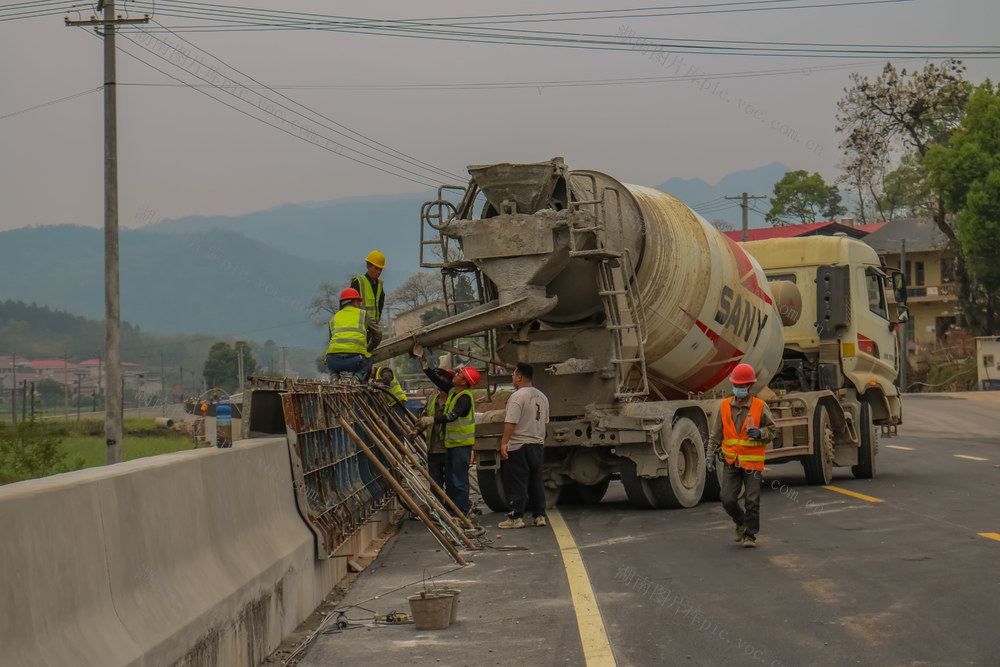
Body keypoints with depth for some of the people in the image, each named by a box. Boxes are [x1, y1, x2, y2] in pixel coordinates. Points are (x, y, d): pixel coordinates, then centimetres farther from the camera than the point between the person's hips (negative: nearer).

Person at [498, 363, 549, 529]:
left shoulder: (517, 396, -14)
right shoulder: (542, 397, 12)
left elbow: (511, 422, -21)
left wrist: (504, 442, -20)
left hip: (518, 447, -8)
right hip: (537, 445, 8)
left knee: (517, 483, -4)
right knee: (536, 481, 13)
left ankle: (516, 517, -4)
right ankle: (539, 515, 15)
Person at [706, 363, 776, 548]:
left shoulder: (760, 407, -3)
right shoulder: (725, 406, 4)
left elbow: (771, 431, 5)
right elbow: (716, 433, 9)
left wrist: (759, 433, -17)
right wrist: (711, 455, 3)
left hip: (752, 462, -2)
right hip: (731, 462, 2)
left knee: (752, 501, -1)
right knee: (728, 499, -3)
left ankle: (750, 534, 14)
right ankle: (740, 523, 25)